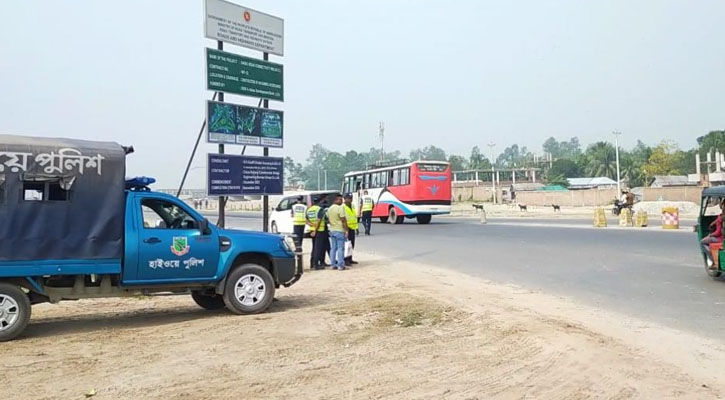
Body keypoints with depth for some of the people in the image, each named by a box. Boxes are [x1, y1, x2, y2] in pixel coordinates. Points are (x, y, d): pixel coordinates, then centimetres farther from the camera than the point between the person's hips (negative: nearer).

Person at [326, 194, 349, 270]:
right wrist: (346, 230, -12)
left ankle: (333, 265, 14)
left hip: (332, 230, 8)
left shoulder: (329, 208, 12)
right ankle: (340, 266, -3)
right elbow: (343, 220, -16)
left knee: (333, 248, 11)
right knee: (340, 248, -4)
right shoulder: (340, 208, -13)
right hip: (340, 230, -8)